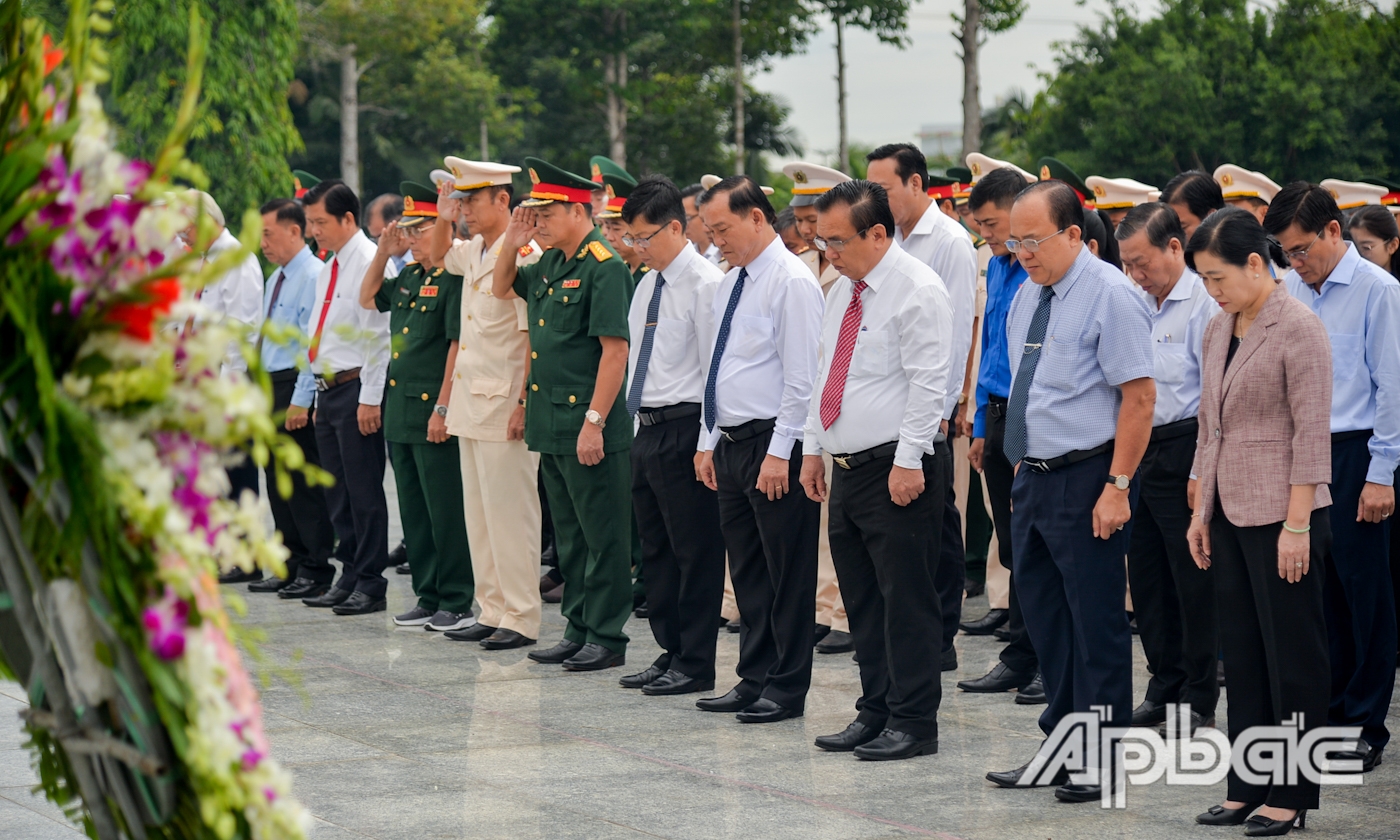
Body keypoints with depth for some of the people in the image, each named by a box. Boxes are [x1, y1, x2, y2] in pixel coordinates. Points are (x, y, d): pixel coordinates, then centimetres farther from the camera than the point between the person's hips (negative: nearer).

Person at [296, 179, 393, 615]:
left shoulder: (371, 262, -12)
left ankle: (370, 584, -1)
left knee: (363, 490, -5)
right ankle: (350, 576, 20)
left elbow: (379, 334, -16)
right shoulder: (329, 268, 17)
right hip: (328, 388, 9)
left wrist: (370, 398, -19)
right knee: (337, 491, 12)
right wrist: (314, 395, 19)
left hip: (356, 388, -9)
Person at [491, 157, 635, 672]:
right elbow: (503, 289, 30)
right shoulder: (551, 265, 12)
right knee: (569, 534, 15)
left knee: (602, 535, -1)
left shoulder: (604, 267, -15)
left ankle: (607, 637, 4)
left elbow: (615, 350, -19)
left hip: (589, 423, -9)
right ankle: (579, 629, 23)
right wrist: (511, 244, 11)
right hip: (551, 424, 9)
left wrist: (594, 422, -22)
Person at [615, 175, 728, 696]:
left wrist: (706, 443, -18)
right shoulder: (648, 284, 14)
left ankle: (694, 663, 4)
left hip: (683, 429, -9)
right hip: (648, 429, 9)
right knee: (655, 549, 15)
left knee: (694, 550, -2)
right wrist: (641, 426, 17)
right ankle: (670, 651, 25)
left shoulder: (705, 284, -13)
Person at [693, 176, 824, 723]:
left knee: (787, 571, -1)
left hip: (773, 445, -9)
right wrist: (709, 442, 16)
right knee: (747, 571, 13)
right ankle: (754, 679, 19)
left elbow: (802, 377, -16)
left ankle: (787, 688, 4)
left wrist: (780, 453, -19)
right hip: (731, 445, 9)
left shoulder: (791, 282, -12)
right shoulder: (730, 284, 16)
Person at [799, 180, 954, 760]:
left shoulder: (917, 291, -12)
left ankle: (913, 723, 1)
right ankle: (875, 713, 20)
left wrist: (909, 461, -20)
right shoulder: (844, 289, 15)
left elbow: (928, 382, -17)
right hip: (847, 468, 9)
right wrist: (814, 447, 18)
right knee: (863, 602, 12)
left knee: (906, 600, -5)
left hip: (898, 472, -9)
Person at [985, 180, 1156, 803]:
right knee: (1043, 615, 15)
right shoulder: (1028, 295, 11)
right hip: (1033, 476, 9)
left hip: (1086, 480, -9)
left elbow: (1139, 396, -17)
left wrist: (1117, 487, -20)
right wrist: (1021, 469, 14)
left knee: (1096, 621, -2)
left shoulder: (1109, 296, -13)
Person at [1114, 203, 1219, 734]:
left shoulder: (1204, 304, -12)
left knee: (1193, 580, 0)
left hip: (1183, 449, -8)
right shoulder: (1136, 305, 11)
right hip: (1137, 450, 8)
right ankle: (1164, 685, 24)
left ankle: (1200, 700, 8)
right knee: (1146, 575, 13)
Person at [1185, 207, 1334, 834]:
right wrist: (1200, 511, 14)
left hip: (1281, 515, -8)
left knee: (1292, 655, 1)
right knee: (1243, 654, 11)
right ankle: (1247, 788, 17)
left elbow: (1311, 433, -15)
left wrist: (1296, 523, -18)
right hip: (1230, 513, 8)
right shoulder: (1219, 330, 11)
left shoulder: (1298, 329, -12)